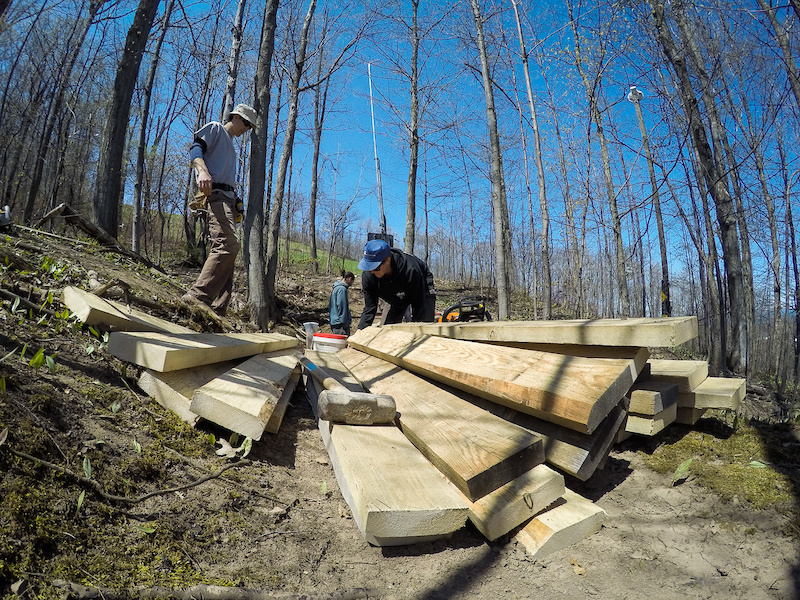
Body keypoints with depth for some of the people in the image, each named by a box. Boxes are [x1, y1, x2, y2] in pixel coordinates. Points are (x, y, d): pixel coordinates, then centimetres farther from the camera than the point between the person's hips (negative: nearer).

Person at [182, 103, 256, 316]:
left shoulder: (230, 144, 34)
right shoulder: (215, 128, 10)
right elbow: (195, 149, -7)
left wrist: (236, 203, 22)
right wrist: (202, 171, -27)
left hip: (227, 199, 10)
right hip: (215, 194, -10)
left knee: (226, 249, 1)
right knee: (229, 244, -27)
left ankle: (217, 309, -2)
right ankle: (197, 297, -31)